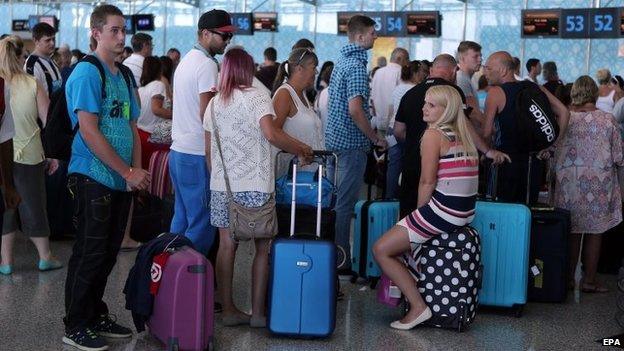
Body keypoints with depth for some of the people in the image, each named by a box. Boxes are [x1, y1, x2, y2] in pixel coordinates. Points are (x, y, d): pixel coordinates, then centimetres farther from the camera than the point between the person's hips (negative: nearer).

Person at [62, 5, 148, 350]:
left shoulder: (124, 74, 14)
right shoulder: (87, 72, -11)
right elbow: (89, 131, -17)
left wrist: (137, 170, 0)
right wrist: (128, 172, -15)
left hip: (121, 180, 7)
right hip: (93, 178, -7)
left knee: (108, 253, 13)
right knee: (90, 253, -1)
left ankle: (96, 316, 26)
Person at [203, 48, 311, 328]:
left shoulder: (214, 103, 12)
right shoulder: (257, 97, -5)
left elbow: (209, 150, 13)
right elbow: (271, 134, -20)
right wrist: (301, 150, -9)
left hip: (222, 186, 5)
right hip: (254, 186, -5)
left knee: (226, 246, 7)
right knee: (262, 247, 4)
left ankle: (228, 310, 11)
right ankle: (258, 312, 6)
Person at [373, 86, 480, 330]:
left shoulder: (433, 134, -10)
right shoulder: (462, 135, 15)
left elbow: (427, 182, -12)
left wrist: (419, 212, 3)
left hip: (443, 212, -9)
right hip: (464, 214, 10)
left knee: (381, 250, -1)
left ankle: (418, 307, -5)